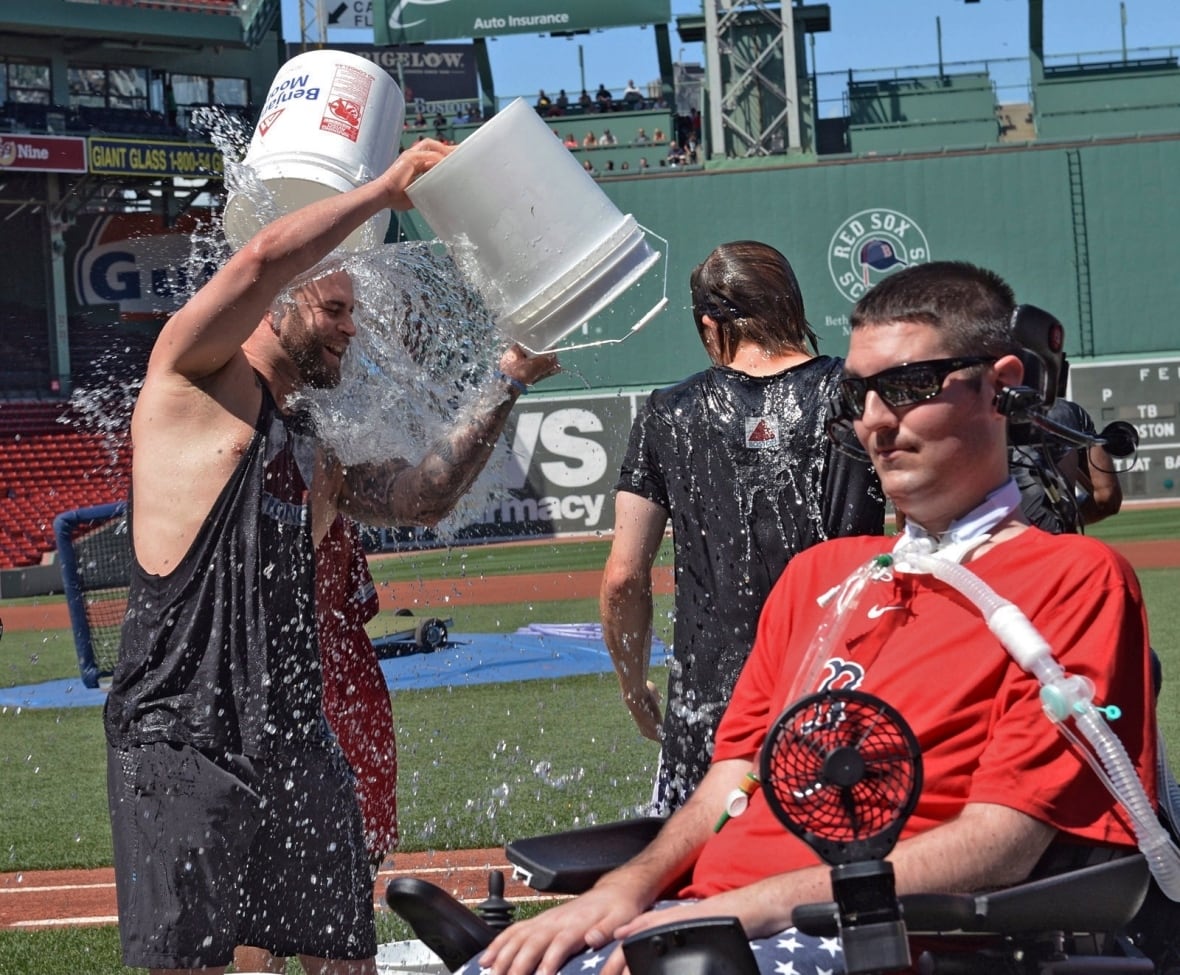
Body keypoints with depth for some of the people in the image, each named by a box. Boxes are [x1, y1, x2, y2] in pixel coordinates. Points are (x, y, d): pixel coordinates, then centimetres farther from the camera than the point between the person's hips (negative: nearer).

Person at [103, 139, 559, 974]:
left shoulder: (313, 452, 25)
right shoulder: (192, 375, 2)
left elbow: (423, 498, 22)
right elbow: (261, 261, -12)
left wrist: (506, 387, 19)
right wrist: (385, 190, -2)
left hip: (298, 741, 8)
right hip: (182, 740, -8)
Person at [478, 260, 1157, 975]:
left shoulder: (1076, 579, 1)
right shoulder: (817, 573, 26)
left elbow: (1001, 846, -9)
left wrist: (740, 908, -16)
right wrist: (630, 885, -1)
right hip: (706, 910, 7)